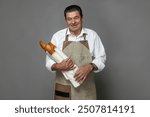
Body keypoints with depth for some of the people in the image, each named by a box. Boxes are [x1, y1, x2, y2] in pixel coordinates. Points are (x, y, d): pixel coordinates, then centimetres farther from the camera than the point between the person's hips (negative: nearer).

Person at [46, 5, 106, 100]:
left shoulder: (92, 35, 2)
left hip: (86, 88, 0)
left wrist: (89, 67, -17)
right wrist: (59, 66, -19)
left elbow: (101, 58, 3)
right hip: (63, 87, 0)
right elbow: (49, 61, 3)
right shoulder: (57, 36, 1)